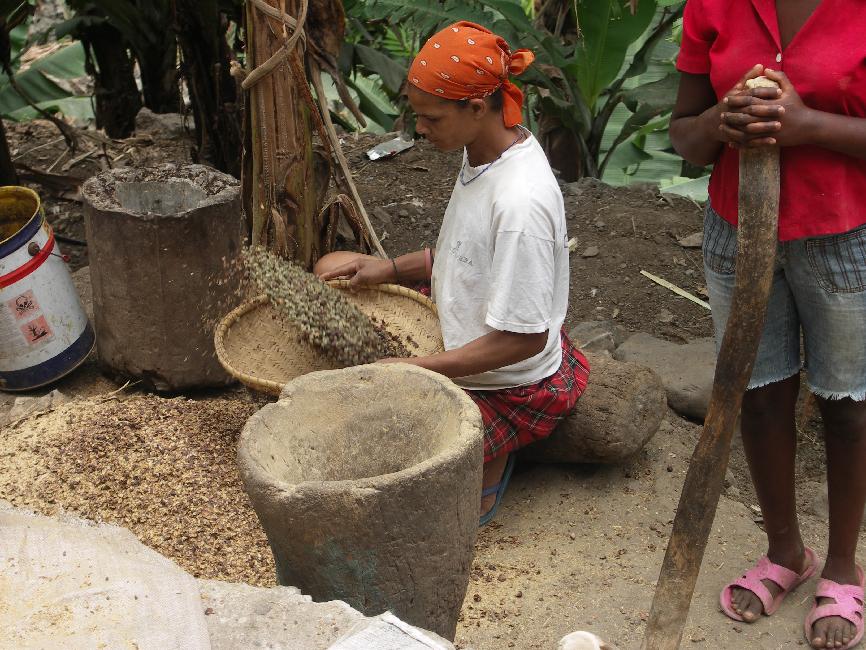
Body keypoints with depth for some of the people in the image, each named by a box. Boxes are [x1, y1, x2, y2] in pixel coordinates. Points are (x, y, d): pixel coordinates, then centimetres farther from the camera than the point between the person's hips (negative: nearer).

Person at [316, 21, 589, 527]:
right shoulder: (485, 151, -5)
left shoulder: (521, 202, -33)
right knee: (332, 270, 17)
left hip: (510, 386, -10)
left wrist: (414, 370, -26)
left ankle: (487, 457, 3)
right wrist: (389, 268, -1)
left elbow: (524, 339, -29)